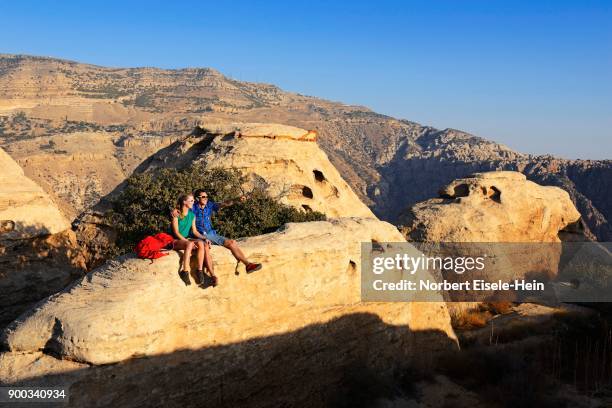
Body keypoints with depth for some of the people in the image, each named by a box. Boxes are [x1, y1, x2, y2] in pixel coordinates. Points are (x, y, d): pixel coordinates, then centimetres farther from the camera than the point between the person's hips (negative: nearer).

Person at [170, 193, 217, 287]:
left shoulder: (192, 215, 13)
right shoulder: (176, 214, -5)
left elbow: (194, 231, 12)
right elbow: (176, 232, -12)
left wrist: (204, 238, -5)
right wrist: (187, 241, -24)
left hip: (187, 240, 6)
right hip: (176, 241, -6)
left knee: (201, 243, -27)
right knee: (190, 244, -39)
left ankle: (200, 271, -30)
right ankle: (185, 271, -39)